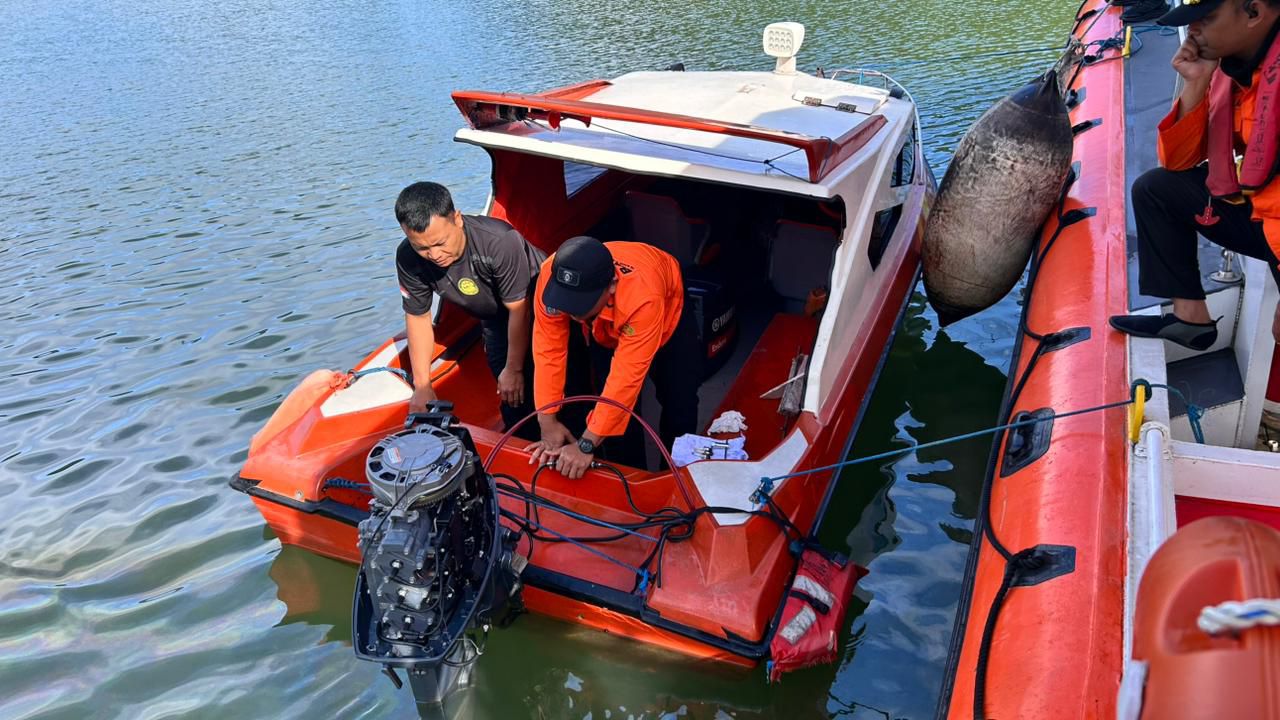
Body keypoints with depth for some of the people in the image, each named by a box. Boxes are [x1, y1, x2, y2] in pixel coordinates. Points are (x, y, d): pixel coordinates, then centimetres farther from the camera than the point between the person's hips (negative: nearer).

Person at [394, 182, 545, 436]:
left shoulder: (499, 241, -39)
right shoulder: (408, 258, -24)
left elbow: (518, 309, -27)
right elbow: (417, 317, -10)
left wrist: (514, 369, -16)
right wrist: (422, 385, -9)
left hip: (535, 303, -4)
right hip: (494, 317, 4)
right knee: (510, 397, 5)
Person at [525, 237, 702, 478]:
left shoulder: (642, 298, -48)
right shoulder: (552, 275, -38)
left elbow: (627, 376, -45)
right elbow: (548, 349, -30)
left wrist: (587, 444, -43)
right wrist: (548, 421, -30)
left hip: (669, 320, -2)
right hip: (606, 333, 3)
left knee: (679, 407, 1)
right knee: (613, 408, -5)